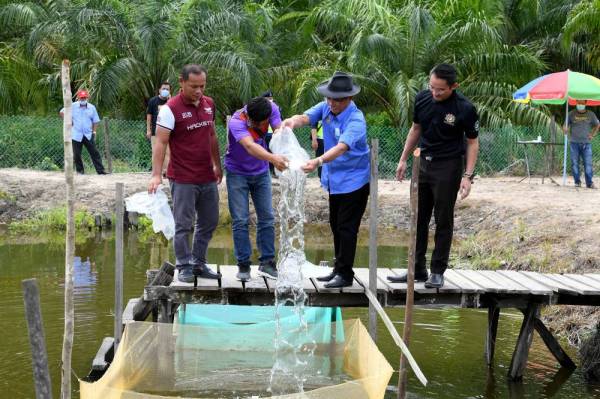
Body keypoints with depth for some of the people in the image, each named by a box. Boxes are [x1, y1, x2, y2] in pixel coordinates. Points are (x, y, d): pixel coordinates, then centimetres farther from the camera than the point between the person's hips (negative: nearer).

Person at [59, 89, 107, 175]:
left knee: (94, 153, -1)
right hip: (76, 135, -1)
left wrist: (94, 131, 2)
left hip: (88, 135, 1)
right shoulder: (73, 106, 1)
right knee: (77, 154, 3)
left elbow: (95, 121, 10)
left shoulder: (92, 107, 5)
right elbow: (62, 112, 9)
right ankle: (80, 171, 16)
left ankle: (100, 170, 0)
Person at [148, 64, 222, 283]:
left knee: (209, 222, 12)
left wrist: (217, 165, 19)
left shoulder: (209, 104, 8)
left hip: (208, 178, 7)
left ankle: (198, 264, 24)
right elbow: (160, 143, -16)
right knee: (183, 225, 1)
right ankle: (184, 266, 12)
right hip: (183, 179, -7)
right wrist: (156, 174, -23)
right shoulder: (171, 108, -12)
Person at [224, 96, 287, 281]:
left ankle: (267, 263, 15)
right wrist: (273, 158, -68)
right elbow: (250, 146, -50)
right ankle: (243, 265, 5)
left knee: (267, 218, 6)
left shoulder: (271, 108, -20)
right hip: (237, 173, -4)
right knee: (240, 220, -5)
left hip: (261, 172, 4)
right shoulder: (236, 122, -34)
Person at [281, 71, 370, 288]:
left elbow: (341, 147, -38)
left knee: (346, 228, -3)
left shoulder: (355, 120, -24)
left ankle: (345, 274, 8)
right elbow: (306, 117, -17)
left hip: (353, 180, -8)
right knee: (336, 227, 16)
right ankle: (338, 269, 29)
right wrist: (293, 121, -42)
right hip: (334, 179, 8)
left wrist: (318, 161, -53)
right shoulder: (326, 107, -2)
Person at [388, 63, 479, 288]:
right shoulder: (422, 99, -1)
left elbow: (472, 143, -8)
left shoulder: (464, 109, -15)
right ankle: (417, 270, 17)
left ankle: (437, 272, 11)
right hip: (423, 164, 5)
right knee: (419, 219, 9)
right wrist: (403, 159, 14)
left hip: (448, 168, -5)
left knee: (443, 221, 1)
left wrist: (468, 175, -16)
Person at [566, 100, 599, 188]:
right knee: (575, 163, 0)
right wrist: (568, 136, -2)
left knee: (588, 163, -6)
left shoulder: (590, 114, 7)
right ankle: (577, 182, 7)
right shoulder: (571, 114, 4)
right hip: (574, 142, 0)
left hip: (586, 143, 0)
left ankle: (589, 183, -5)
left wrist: (592, 135, 11)